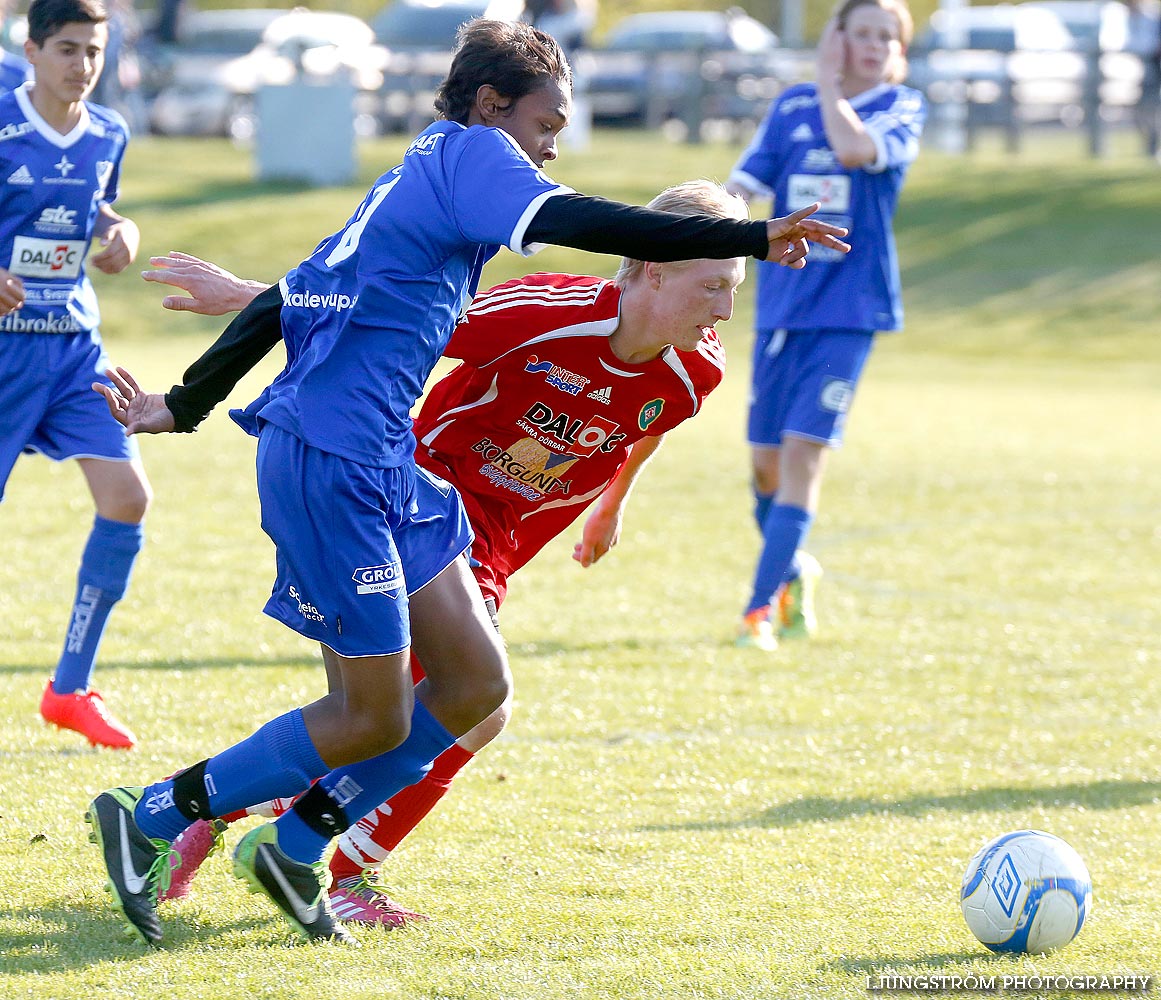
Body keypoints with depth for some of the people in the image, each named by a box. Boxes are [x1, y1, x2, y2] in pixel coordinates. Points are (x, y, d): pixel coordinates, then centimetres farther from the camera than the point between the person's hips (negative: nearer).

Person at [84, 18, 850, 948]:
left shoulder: (407, 185, 21)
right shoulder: (467, 156, -6)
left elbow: (278, 306, 24)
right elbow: (584, 224, -20)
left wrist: (180, 408, 28)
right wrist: (756, 238, -21)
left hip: (383, 469, 10)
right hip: (333, 462, -10)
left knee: (474, 683, 7)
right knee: (375, 719, -3)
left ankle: (293, 849, 18)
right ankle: (150, 819, 7)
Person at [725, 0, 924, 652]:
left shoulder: (903, 109, -1)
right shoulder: (793, 107, 7)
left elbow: (856, 148, -23)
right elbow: (743, 188, 4)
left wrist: (830, 85, -9)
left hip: (849, 311, -3)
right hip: (783, 305, 3)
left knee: (804, 450, -14)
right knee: (767, 459, 4)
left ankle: (761, 609, -12)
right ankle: (793, 571, 32)